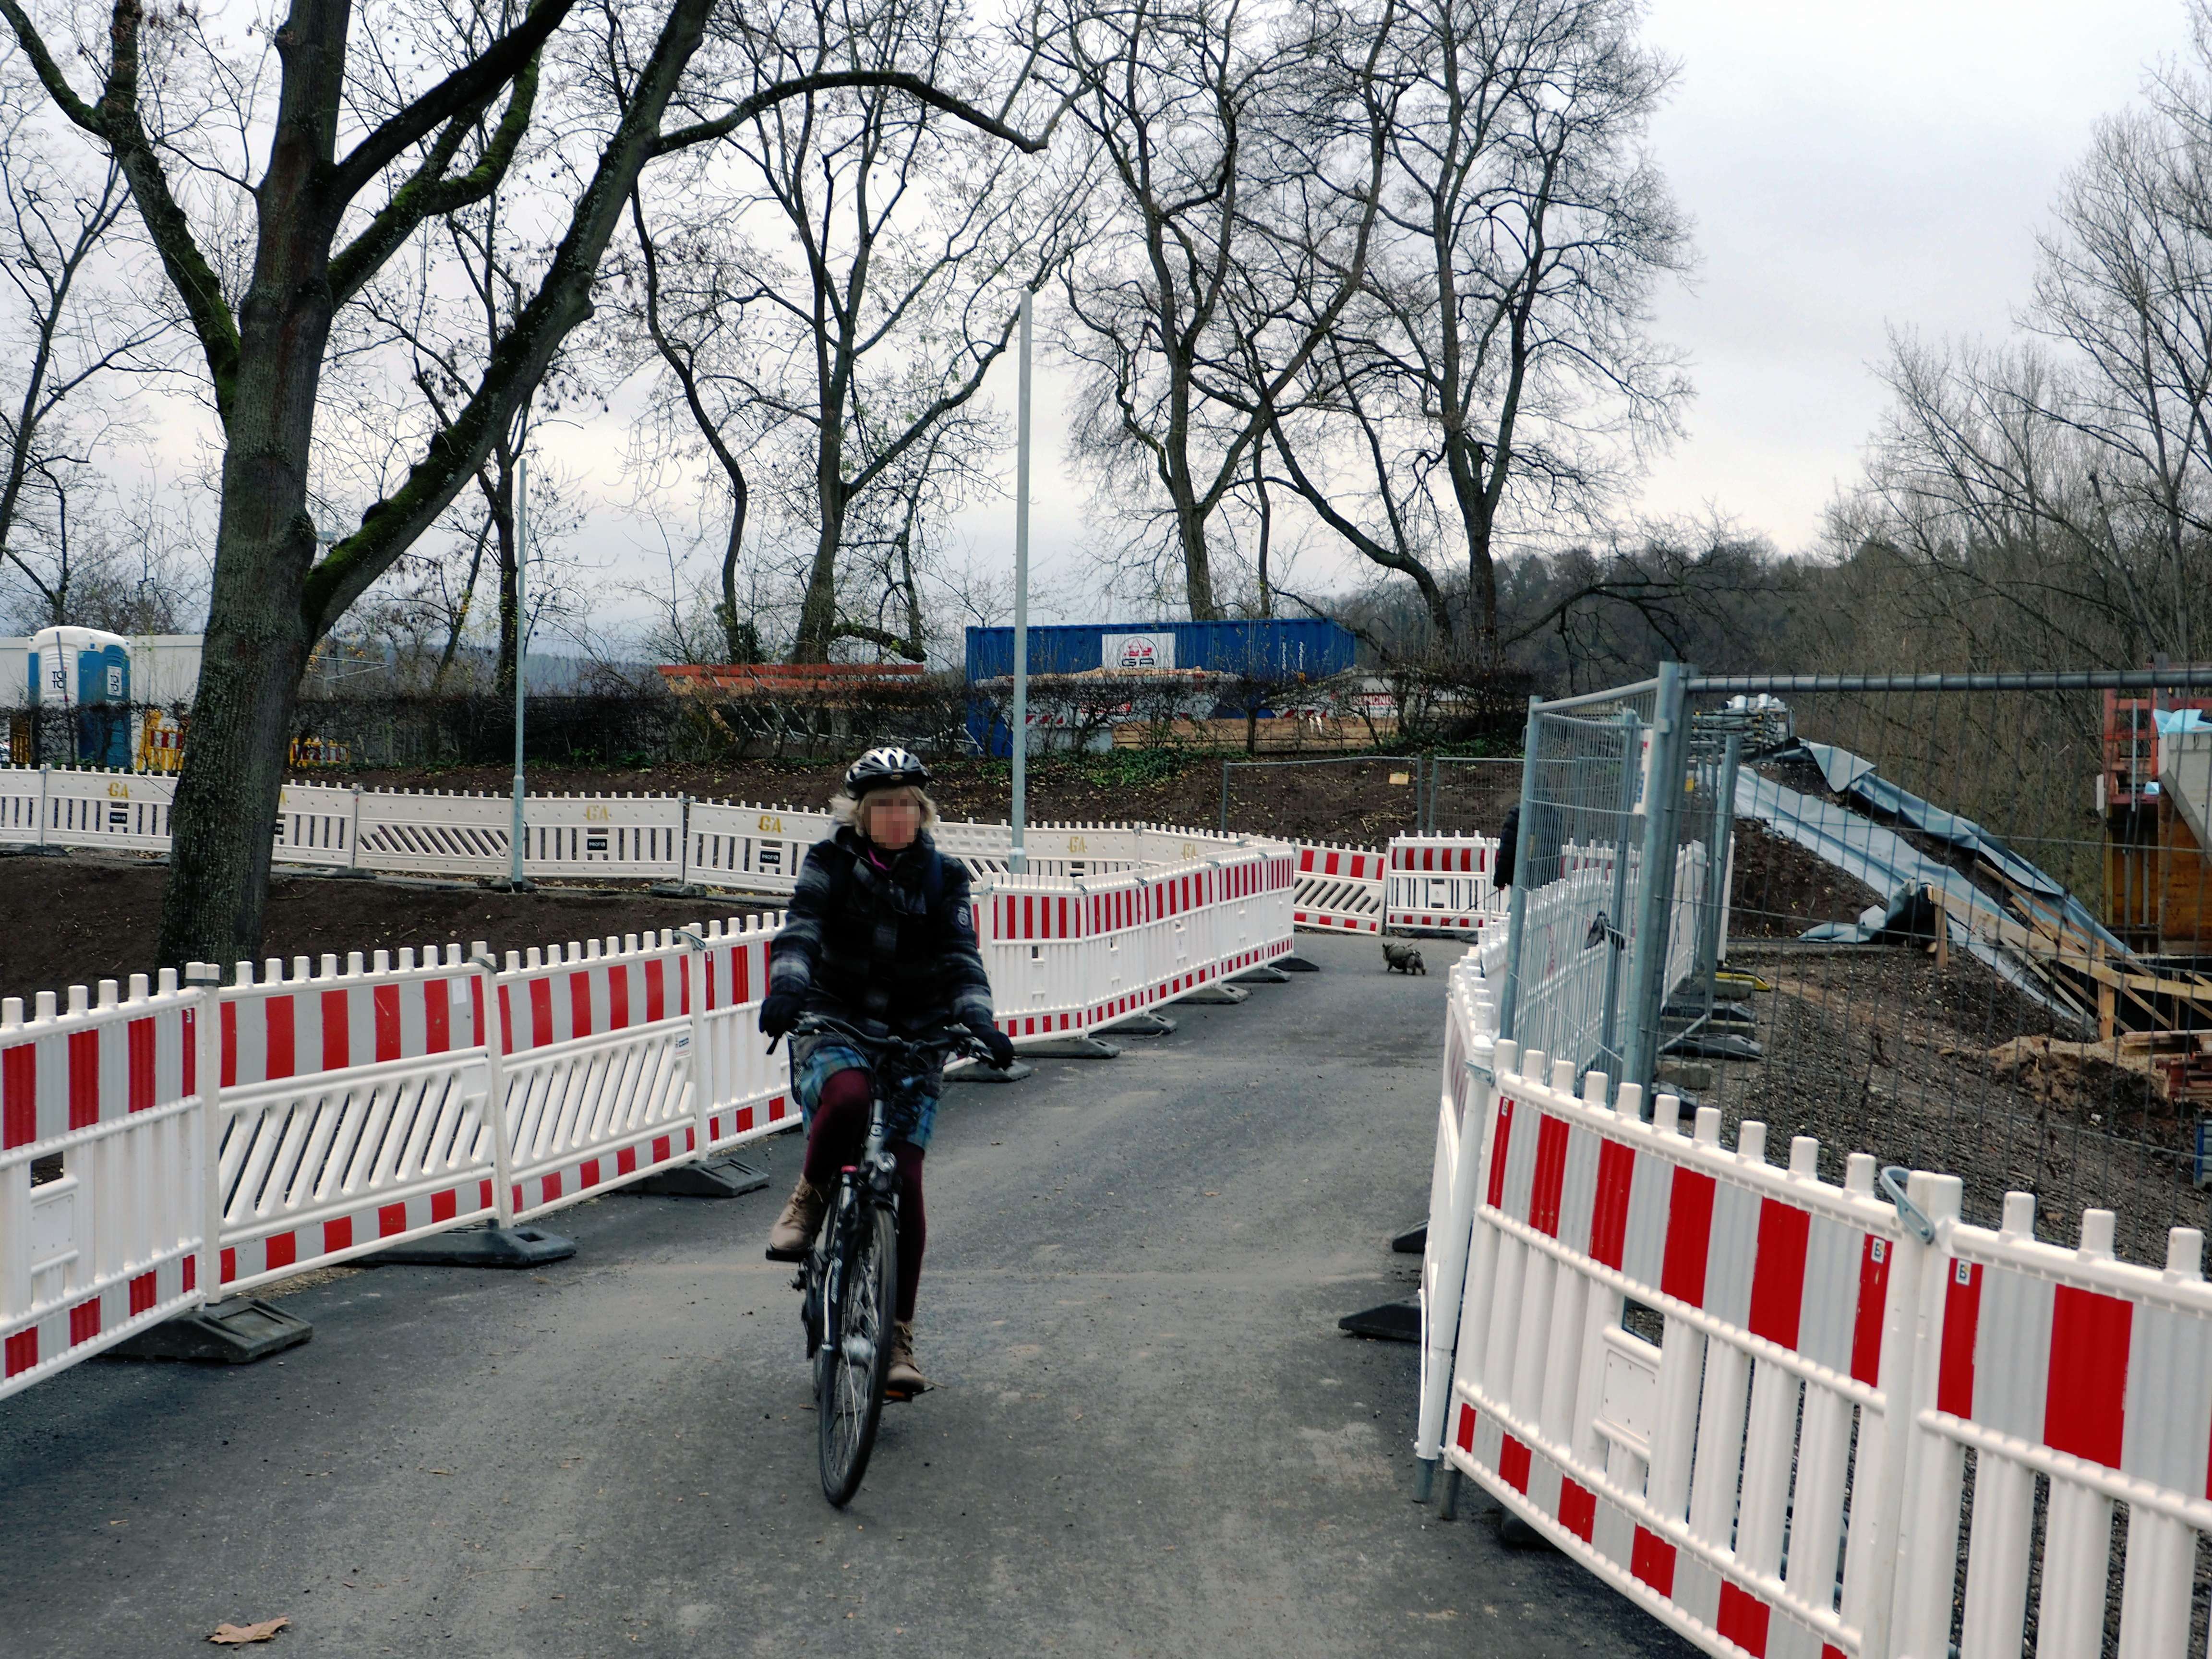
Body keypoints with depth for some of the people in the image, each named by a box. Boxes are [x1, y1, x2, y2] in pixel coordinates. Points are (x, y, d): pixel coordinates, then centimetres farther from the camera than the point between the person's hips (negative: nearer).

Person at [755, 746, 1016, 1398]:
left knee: (904, 1182, -8)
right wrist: (787, 986, -37)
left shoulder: (943, 877, 4)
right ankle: (809, 1197, -6)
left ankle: (896, 1338, 3)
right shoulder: (829, 864, 0)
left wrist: (977, 1019, -27)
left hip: (914, 1039, 2)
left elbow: (961, 957, -7)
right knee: (847, 1098, -37)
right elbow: (800, 931, -16)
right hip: (833, 1025, -2)